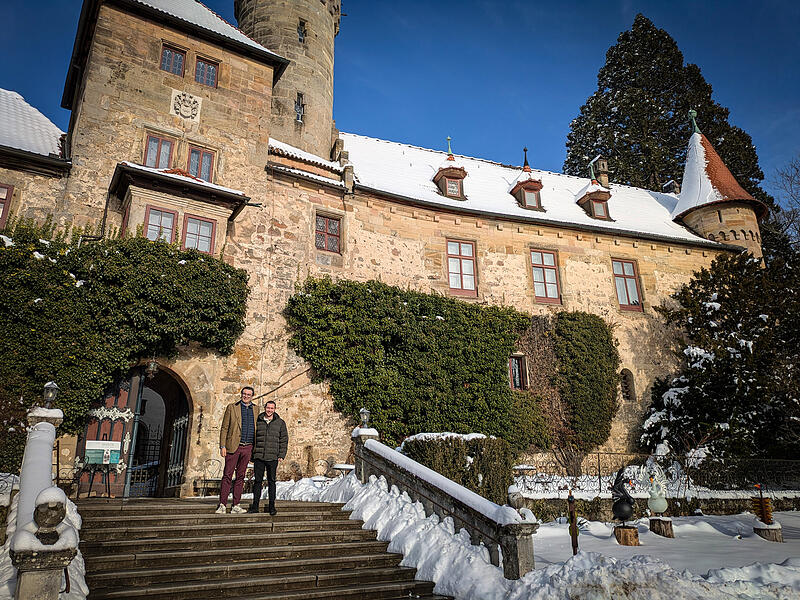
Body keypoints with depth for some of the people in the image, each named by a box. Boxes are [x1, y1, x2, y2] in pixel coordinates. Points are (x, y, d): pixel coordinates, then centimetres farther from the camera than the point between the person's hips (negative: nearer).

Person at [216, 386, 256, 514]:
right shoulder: (232, 407, 4)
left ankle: (236, 505, 11)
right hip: (233, 446, -3)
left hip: (247, 447, 3)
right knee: (227, 475, -3)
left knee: (241, 476, 6)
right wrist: (222, 446, -6)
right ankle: (222, 505, 2)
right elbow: (224, 428, 2)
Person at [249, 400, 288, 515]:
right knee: (257, 481, 4)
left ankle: (271, 506, 11)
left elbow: (284, 440, 6)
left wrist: (281, 455, -2)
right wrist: (251, 455, 7)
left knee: (271, 481, 4)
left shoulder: (280, 423, 5)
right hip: (258, 457, 1)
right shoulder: (257, 422, 7)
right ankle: (255, 506, 12)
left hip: (272, 458, -1)